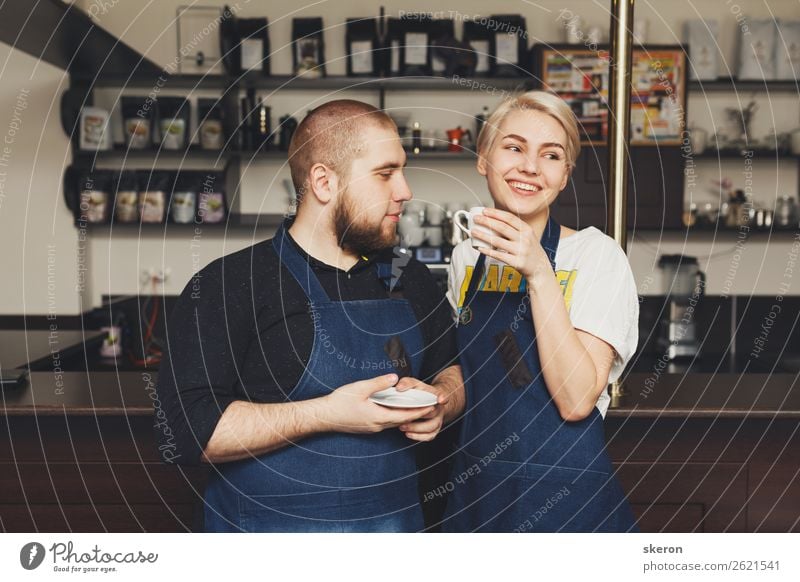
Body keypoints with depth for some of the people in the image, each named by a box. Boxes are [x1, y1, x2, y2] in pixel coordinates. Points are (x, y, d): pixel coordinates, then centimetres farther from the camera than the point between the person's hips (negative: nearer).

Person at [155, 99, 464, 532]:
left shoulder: (411, 281, 3)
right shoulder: (228, 285, -14)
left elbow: (453, 372, 16)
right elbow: (182, 430, -21)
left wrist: (440, 400, -8)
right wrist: (326, 414, -26)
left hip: (396, 520, 5)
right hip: (267, 523, -5)